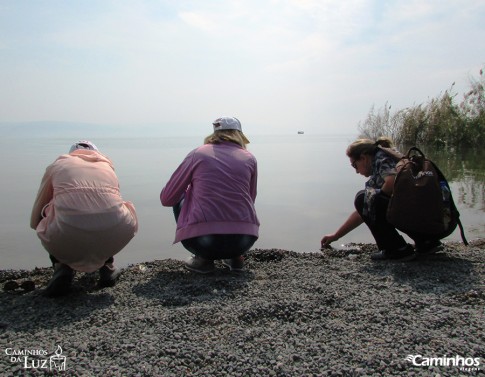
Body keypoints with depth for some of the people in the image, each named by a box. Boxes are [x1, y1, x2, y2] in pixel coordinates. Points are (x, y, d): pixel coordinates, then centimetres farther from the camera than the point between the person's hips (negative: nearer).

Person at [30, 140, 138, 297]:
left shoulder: (57, 164, 25)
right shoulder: (107, 165, 30)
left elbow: (34, 220, 32)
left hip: (68, 234, -1)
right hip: (114, 235, 2)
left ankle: (62, 267, 13)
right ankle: (107, 266, 27)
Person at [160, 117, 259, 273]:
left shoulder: (197, 154, 7)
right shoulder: (249, 158, 11)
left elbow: (166, 199, 9)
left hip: (202, 241, -3)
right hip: (244, 241, 3)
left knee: (180, 200, 25)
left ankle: (203, 258, 13)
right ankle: (235, 256, 17)